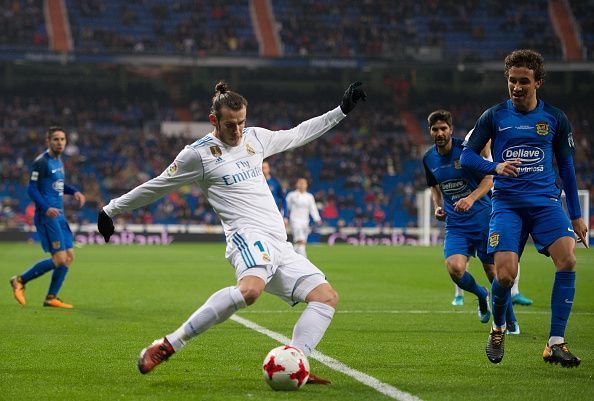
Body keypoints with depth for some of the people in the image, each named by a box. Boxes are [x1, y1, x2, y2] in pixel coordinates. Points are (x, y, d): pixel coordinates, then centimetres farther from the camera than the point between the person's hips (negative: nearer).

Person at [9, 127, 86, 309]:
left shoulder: (58, 160, 15)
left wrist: (74, 191, 13)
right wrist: (46, 208, -27)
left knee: (69, 257, 6)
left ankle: (51, 298, 14)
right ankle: (20, 281, 3)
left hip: (59, 215, 9)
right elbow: (32, 188, -15)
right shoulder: (41, 162, -11)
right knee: (60, 259, -12)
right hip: (47, 216, -9)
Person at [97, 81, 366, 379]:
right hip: (248, 234, -8)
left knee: (327, 297, -8)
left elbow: (298, 134, 32)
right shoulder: (198, 153, 0)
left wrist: (342, 110, 30)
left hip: (279, 243, 8)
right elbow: (155, 187, 10)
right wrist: (112, 209, 13)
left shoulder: (255, 137, 18)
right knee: (250, 289, -39)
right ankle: (168, 346, -35)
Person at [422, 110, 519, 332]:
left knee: (492, 270, 0)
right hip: (455, 223, 3)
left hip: (482, 216, -3)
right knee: (454, 267, -19)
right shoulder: (429, 159, 5)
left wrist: (471, 198, -26)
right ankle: (481, 295, 15)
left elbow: (489, 179, -10)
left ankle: (511, 320, 21)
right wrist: (438, 207, 3)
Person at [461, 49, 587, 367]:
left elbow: (566, 167, 15)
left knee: (567, 259, -23)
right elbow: (467, 156, 3)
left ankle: (555, 343, -16)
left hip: (546, 201, 1)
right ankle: (497, 329, 16)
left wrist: (576, 215, 14)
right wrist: (496, 167, -18)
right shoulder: (494, 116, 4)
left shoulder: (555, 118, 8)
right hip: (507, 203, -1)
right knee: (505, 275, -17)